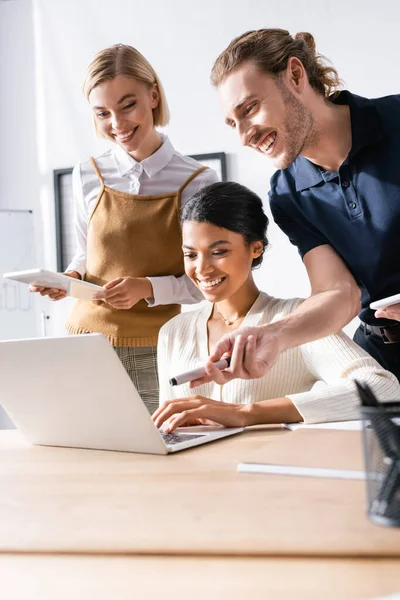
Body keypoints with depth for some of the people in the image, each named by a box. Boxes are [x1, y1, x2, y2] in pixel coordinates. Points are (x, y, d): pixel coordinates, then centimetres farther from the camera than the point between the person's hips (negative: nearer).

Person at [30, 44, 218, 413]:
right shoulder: (88, 177, 2)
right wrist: (70, 279, -5)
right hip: (89, 338, 2)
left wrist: (150, 287, -15)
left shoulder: (197, 183, -5)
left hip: (158, 353, -2)